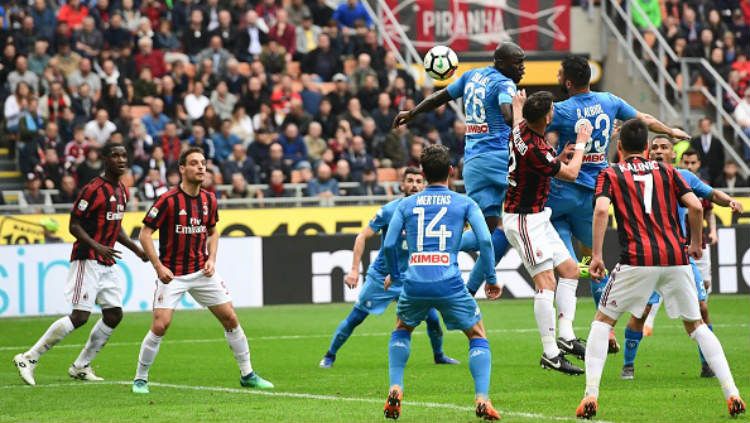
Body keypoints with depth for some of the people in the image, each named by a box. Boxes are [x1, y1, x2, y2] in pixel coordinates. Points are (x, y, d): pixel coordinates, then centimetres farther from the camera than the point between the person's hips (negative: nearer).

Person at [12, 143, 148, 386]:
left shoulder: (122, 192, 12)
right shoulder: (93, 190, -15)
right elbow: (74, 225, -15)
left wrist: (135, 249, 16)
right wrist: (97, 247, -27)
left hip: (107, 263, 9)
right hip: (88, 260, -9)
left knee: (114, 315, 4)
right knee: (80, 316, -14)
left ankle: (81, 366, 16)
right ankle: (29, 358, -7)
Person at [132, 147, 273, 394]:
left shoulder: (209, 200, 2)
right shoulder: (168, 200, -15)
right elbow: (145, 234, -11)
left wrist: (211, 259, 2)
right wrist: (158, 266, -19)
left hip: (203, 272, 5)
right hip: (172, 274, -5)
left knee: (230, 319, 3)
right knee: (160, 325, -15)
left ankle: (247, 375, 16)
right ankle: (140, 379, 2)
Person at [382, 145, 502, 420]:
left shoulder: (406, 204, 14)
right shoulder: (464, 203, 9)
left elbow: (389, 245, 10)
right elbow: (485, 240, -1)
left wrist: (394, 276, 26)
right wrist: (490, 279, 8)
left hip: (414, 282, 2)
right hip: (449, 283, -2)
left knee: (402, 330, 30)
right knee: (477, 336, 14)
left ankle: (395, 389, 13)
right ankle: (482, 399, -3)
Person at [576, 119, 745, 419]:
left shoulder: (610, 175, 11)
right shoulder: (666, 171, 17)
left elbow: (601, 209, -7)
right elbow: (695, 206, 6)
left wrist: (596, 255, -6)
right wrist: (695, 243, 20)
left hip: (637, 260, -2)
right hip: (675, 257, 2)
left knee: (602, 321, 12)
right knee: (696, 325, 16)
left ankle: (591, 395, -3)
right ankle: (731, 392, 4)